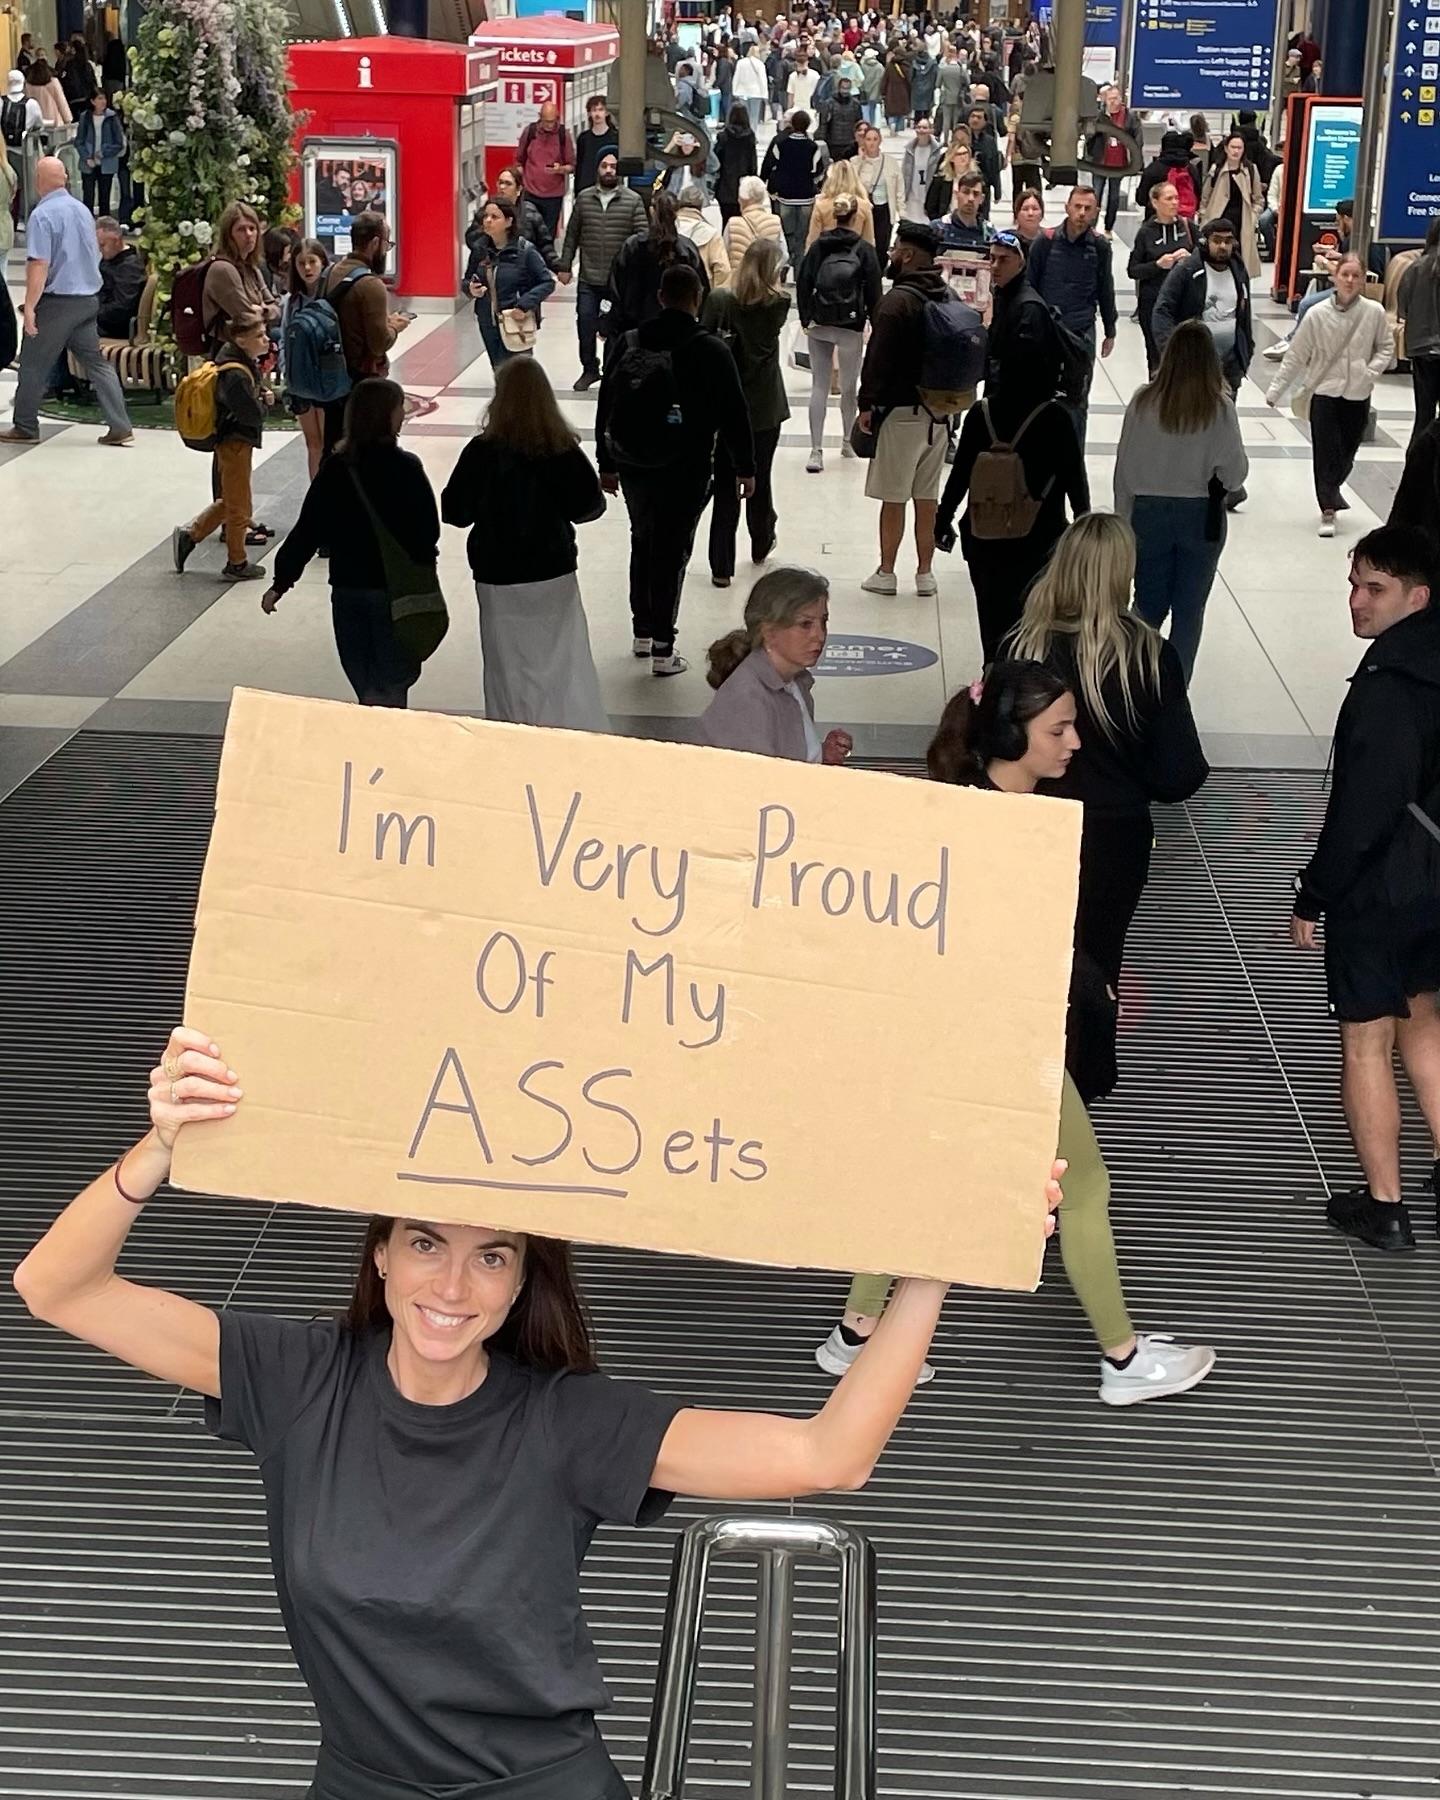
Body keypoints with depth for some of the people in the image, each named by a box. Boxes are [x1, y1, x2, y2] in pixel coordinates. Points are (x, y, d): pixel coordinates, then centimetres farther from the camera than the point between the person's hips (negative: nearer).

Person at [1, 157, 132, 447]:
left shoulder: (42, 214, -15)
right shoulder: (83, 211, 8)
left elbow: (39, 264, -21)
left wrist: (30, 306, -20)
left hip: (56, 301, -7)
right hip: (89, 299, 7)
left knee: (34, 365, 5)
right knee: (96, 362, 8)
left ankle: (25, 428, 13)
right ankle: (119, 427, 1)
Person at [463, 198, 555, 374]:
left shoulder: (525, 251, -12)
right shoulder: (480, 249, 1)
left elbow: (548, 283, -8)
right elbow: (467, 280, 15)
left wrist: (524, 305, -19)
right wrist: (470, 289, -10)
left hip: (516, 325, -5)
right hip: (488, 325, 5)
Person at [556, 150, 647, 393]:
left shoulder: (633, 200, -3)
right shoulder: (583, 198, 5)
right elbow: (572, 235, 9)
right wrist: (564, 266, 6)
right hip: (588, 279, 2)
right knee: (585, 322, 1)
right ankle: (589, 369, 18)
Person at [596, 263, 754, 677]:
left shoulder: (628, 344, 2)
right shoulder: (711, 350, -9)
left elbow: (606, 406, 8)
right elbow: (734, 414, -7)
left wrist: (607, 463, 17)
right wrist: (745, 467, 3)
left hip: (632, 467, 4)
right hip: (685, 471, -4)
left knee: (642, 543, 21)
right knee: (672, 552, 0)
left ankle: (643, 631, 30)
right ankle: (662, 648, 0)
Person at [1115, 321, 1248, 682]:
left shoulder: (1144, 402, -9)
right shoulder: (1219, 408, -13)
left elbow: (1124, 466, -2)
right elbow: (1234, 472, -10)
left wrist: (1124, 517, 8)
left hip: (1149, 513, 1)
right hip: (1201, 517, -1)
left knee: (1149, 605, 15)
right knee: (1189, 611, 10)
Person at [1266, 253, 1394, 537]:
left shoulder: (1374, 313, -7)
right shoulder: (1317, 314, -10)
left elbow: (1386, 348, 7)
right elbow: (1296, 355, -3)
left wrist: (1372, 371, -9)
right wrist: (1276, 390, -2)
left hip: (1358, 395, 2)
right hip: (1325, 393, -2)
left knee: (1347, 453, 12)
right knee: (1325, 454, -3)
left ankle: (1332, 490, 42)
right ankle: (1328, 511, 6)